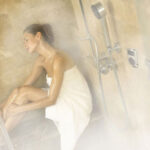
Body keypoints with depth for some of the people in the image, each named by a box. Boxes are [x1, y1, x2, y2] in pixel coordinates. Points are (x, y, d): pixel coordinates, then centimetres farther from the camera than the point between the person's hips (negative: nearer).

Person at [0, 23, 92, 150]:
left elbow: (51, 99, -24)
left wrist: (19, 109, -22)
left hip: (76, 105, -8)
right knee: (19, 92, -12)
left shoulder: (58, 59, -23)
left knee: (24, 93, -20)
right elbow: (26, 85, 4)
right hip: (62, 98, 8)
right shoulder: (41, 60, 4)